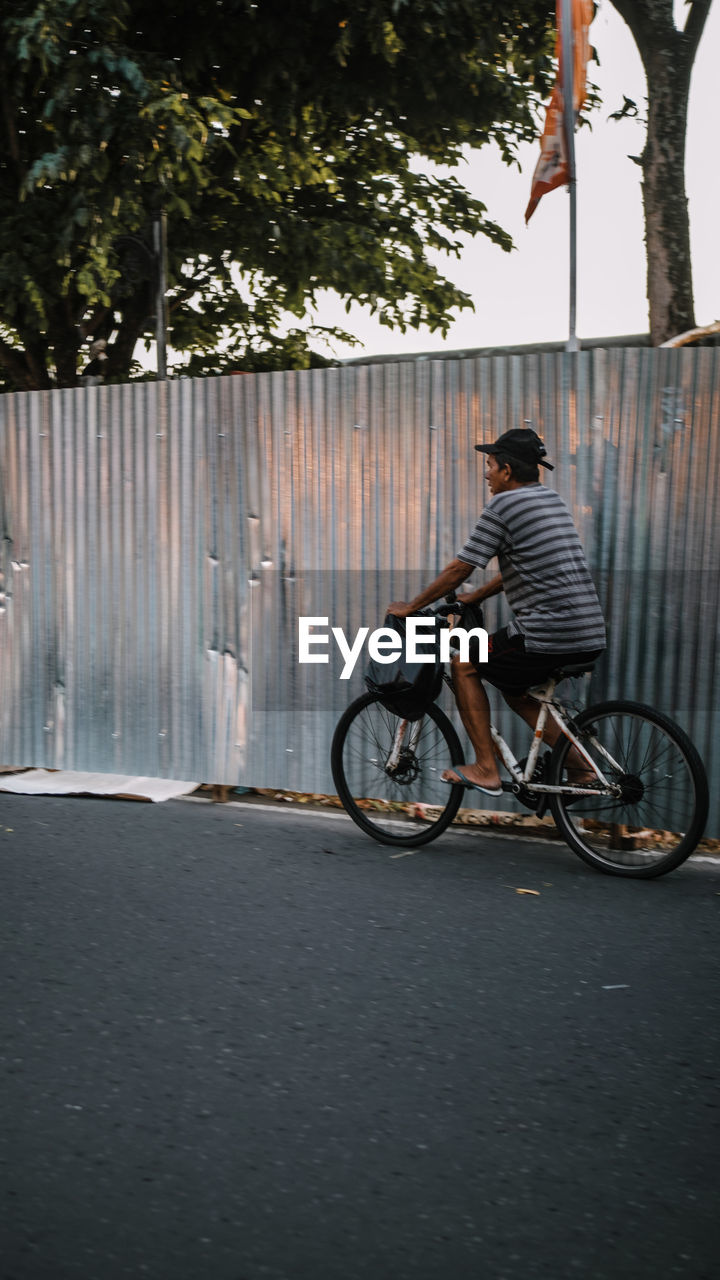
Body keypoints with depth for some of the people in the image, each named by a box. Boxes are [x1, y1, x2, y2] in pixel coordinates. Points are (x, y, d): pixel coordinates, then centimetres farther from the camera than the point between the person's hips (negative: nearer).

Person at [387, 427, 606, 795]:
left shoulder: (503, 506, -7)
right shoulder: (551, 499, 19)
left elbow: (458, 569, -5)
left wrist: (410, 607, 7)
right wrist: (471, 599, 29)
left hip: (548, 635, -8)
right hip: (591, 638, 9)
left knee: (463, 663, 9)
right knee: (514, 689, 27)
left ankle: (486, 769, 8)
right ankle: (579, 766, 20)